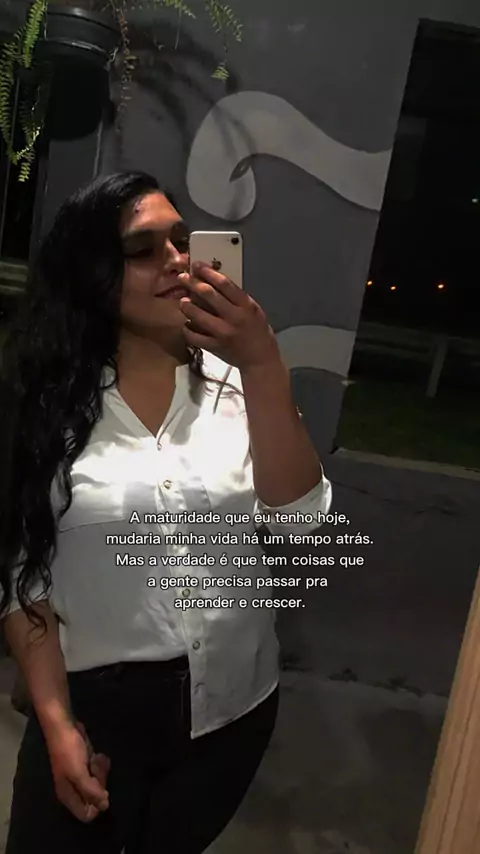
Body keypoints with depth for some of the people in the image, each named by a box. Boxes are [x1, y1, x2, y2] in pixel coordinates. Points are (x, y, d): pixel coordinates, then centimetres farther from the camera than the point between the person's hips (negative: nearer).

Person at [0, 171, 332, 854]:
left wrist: (265, 366, -25)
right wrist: (57, 724, -10)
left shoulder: (237, 380, -6)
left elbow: (297, 517, -16)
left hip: (233, 708, 2)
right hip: (96, 707, -1)